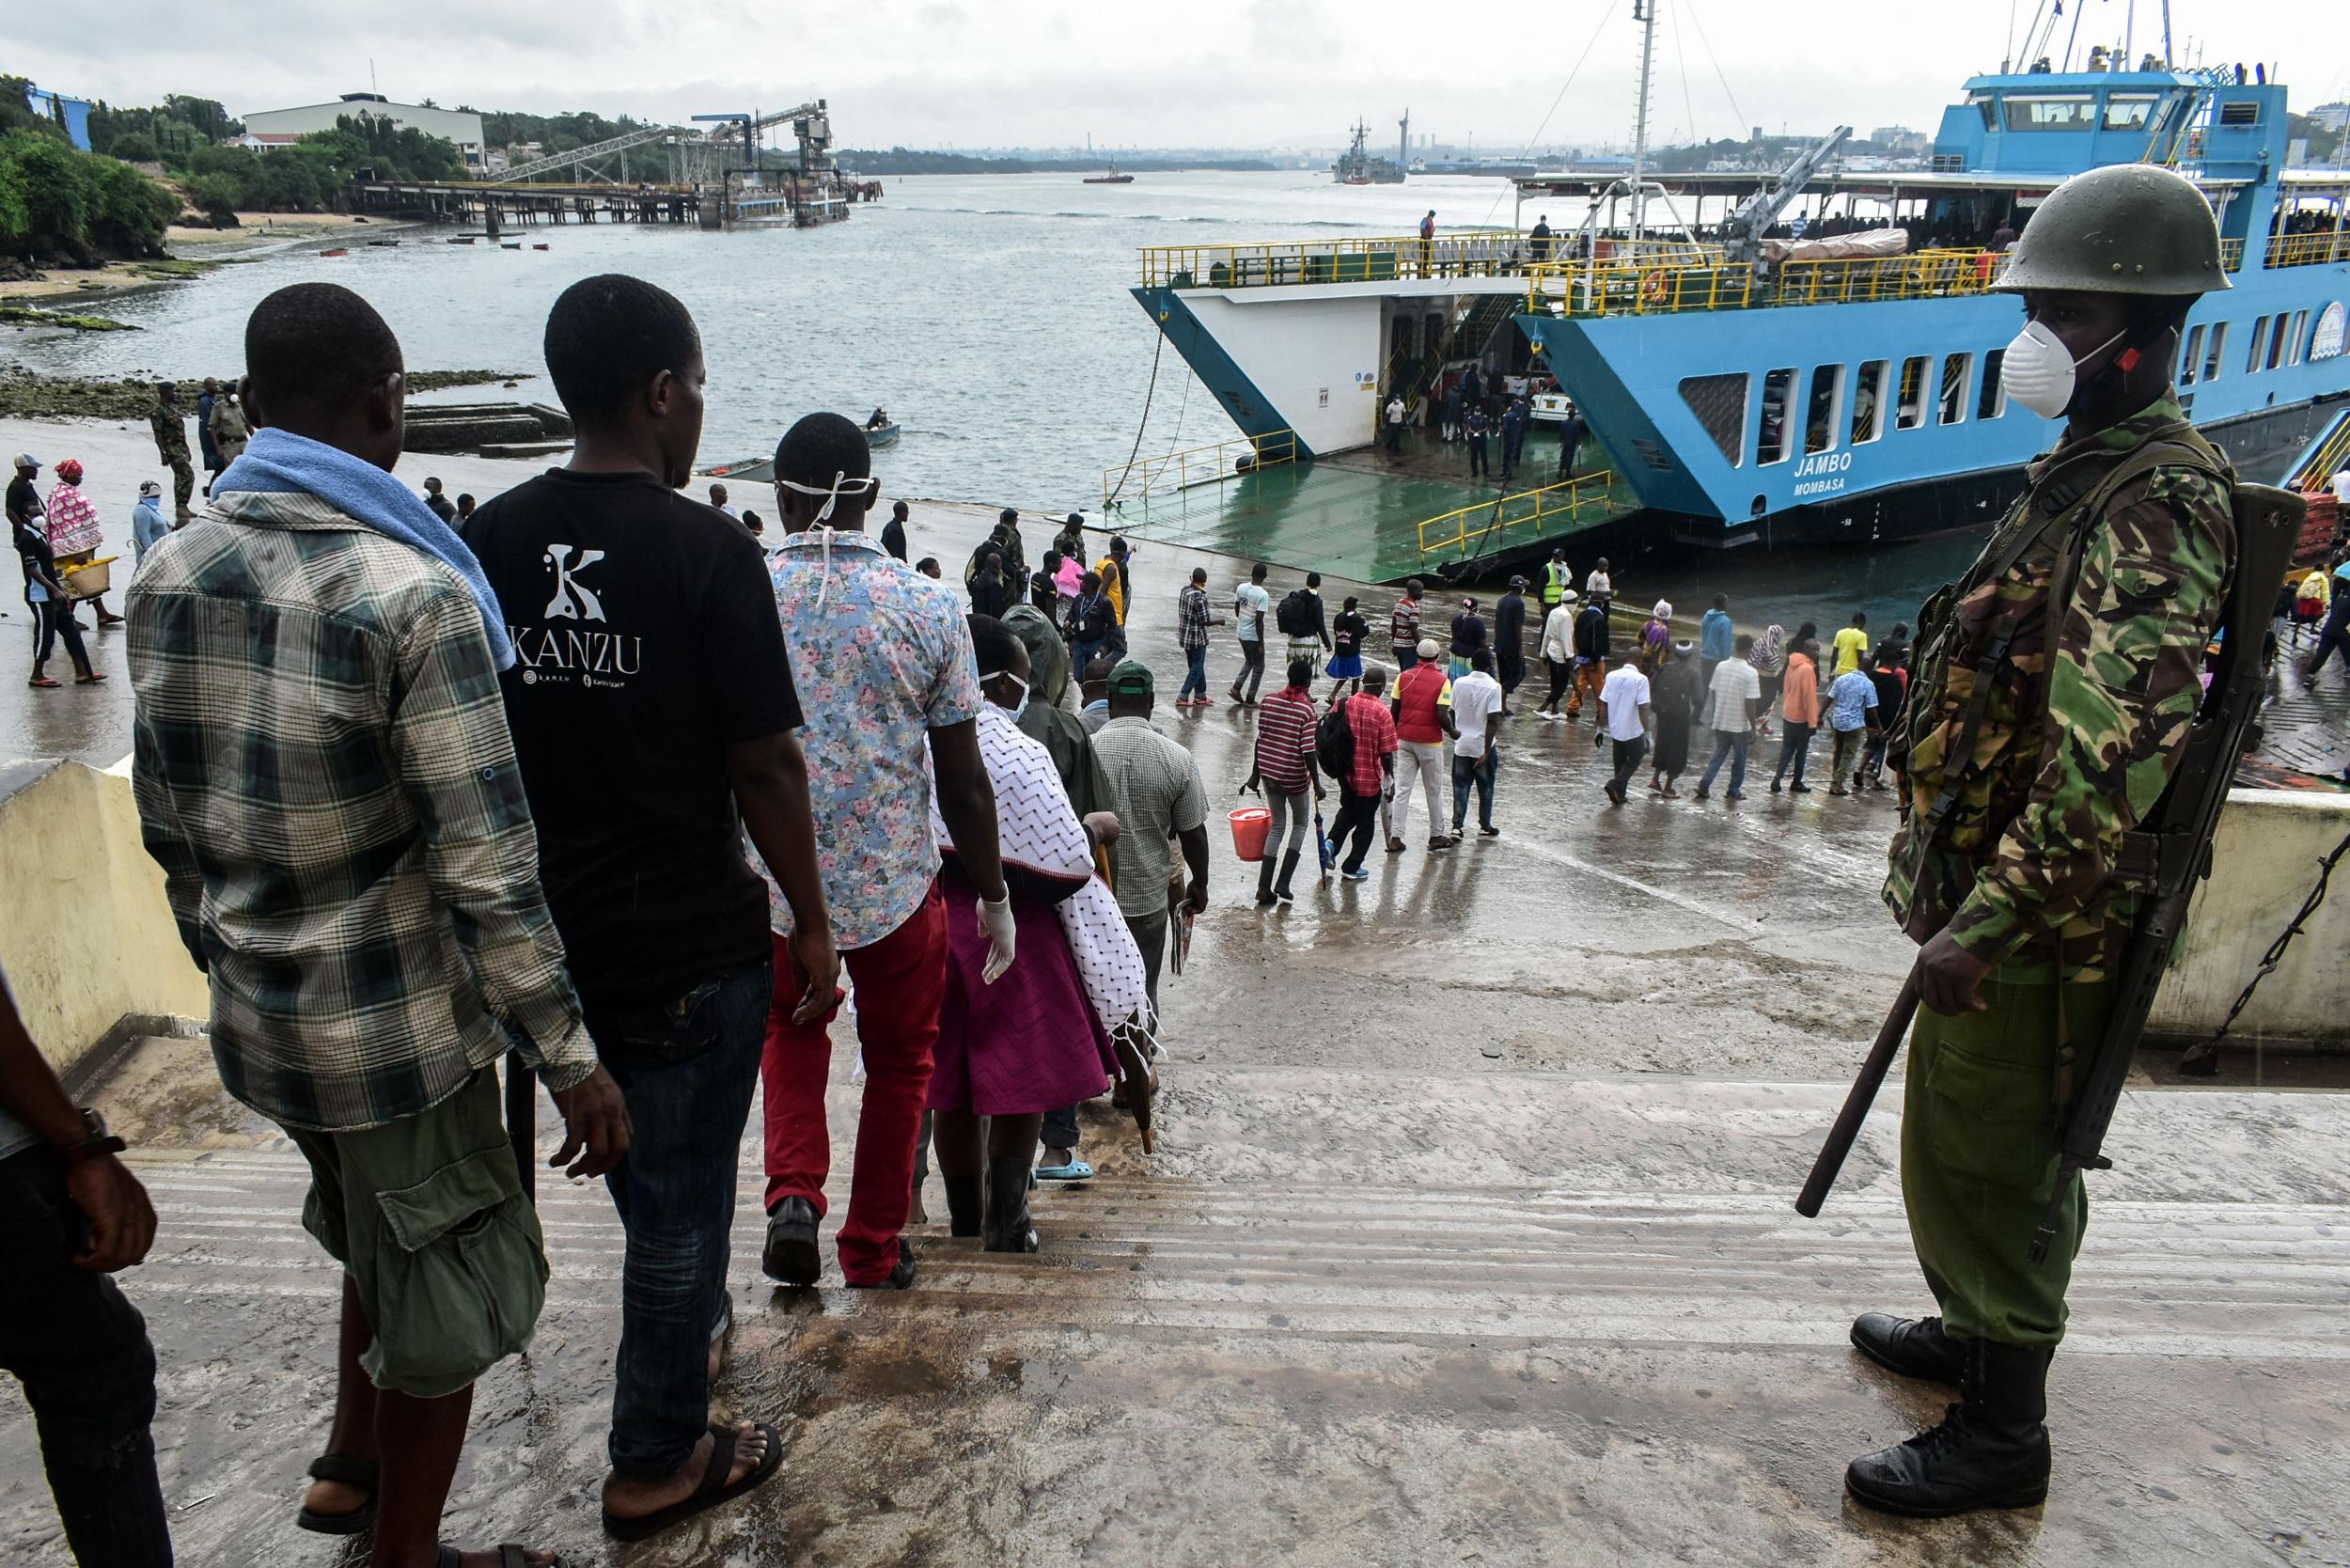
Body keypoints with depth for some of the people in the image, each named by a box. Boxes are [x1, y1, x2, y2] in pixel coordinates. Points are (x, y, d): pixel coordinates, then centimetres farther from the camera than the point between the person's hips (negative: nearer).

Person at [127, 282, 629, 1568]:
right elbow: (485, 868, -24)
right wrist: (570, 1062, -17)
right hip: (398, 1024, -8)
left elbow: (166, 821, 9)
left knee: (383, 1247, 30)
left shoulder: (169, 577, 0)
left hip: (254, 1016, 8)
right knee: (447, 1295, 13)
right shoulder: (412, 595, -23)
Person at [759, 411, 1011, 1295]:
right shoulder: (927, 608, -9)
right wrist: (994, 896, 6)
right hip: (896, 885, -1)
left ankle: (793, 1195, 10)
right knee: (899, 1061, 20)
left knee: (791, 1032, 29)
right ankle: (873, 1249, 31)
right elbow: (963, 778, -6)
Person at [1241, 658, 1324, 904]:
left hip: (1269, 773, 5)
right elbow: (1307, 750, -17)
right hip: (1294, 777, -5)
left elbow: (1260, 739, 4)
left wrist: (1255, 773, 13)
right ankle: (1283, 882, 8)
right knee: (1300, 823, 18)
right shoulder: (1306, 708, -16)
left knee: (1277, 826, 16)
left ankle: (1264, 888, 10)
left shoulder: (1269, 701, 0)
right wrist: (1317, 783, -9)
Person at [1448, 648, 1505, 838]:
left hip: (1461, 745, 3)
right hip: (1483, 746, -2)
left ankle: (1457, 826, 1)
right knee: (1485, 788, 14)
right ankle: (1485, 826, 25)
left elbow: (1452, 713, 4)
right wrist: (1487, 751, -15)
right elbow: (1492, 721, -17)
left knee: (1460, 787, 9)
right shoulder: (1493, 687, -14)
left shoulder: (1459, 683, -3)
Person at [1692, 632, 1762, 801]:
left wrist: (1712, 718, 18)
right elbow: (1750, 704, -18)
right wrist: (1753, 729, -9)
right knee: (1739, 759, 13)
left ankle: (1703, 786, 7)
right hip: (1740, 725, -4)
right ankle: (1734, 791, 22)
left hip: (1720, 723, 4)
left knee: (1718, 756, 17)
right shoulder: (1750, 673, -19)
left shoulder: (1721, 667, -3)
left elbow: (1712, 694, 5)